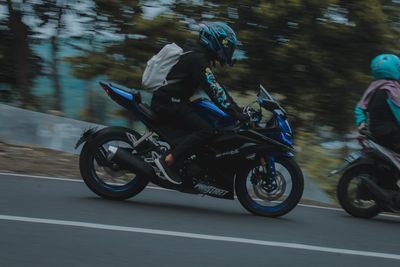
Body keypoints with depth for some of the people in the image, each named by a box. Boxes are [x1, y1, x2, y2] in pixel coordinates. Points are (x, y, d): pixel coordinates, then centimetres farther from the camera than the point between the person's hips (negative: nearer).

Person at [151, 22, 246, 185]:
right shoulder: (198, 59, -16)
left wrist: (239, 110, 17)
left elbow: (216, 87, 22)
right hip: (168, 102, -11)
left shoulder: (198, 56, 18)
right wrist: (238, 115, -26)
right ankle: (167, 160, -22)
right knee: (205, 131, -22)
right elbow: (213, 91, -25)